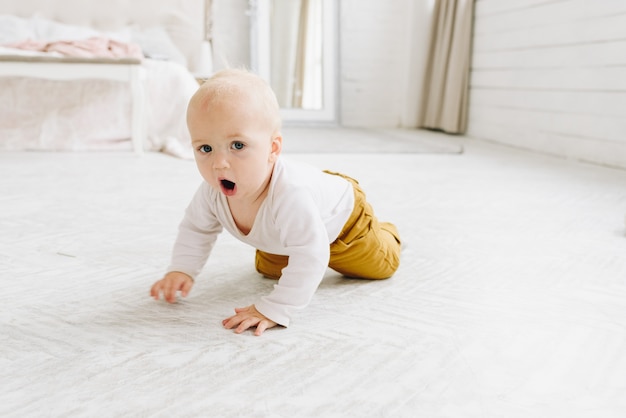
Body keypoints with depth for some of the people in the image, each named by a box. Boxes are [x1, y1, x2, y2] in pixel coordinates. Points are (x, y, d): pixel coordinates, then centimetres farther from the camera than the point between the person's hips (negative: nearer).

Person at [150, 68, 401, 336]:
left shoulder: (291, 194, -54)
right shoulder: (212, 193, -33)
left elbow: (310, 257, -53)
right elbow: (196, 229, -12)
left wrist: (274, 310, -56)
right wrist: (181, 270, -23)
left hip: (341, 214, -5)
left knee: (381, 265, 14)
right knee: (268, 270, 29)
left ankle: (385, 233, 45)